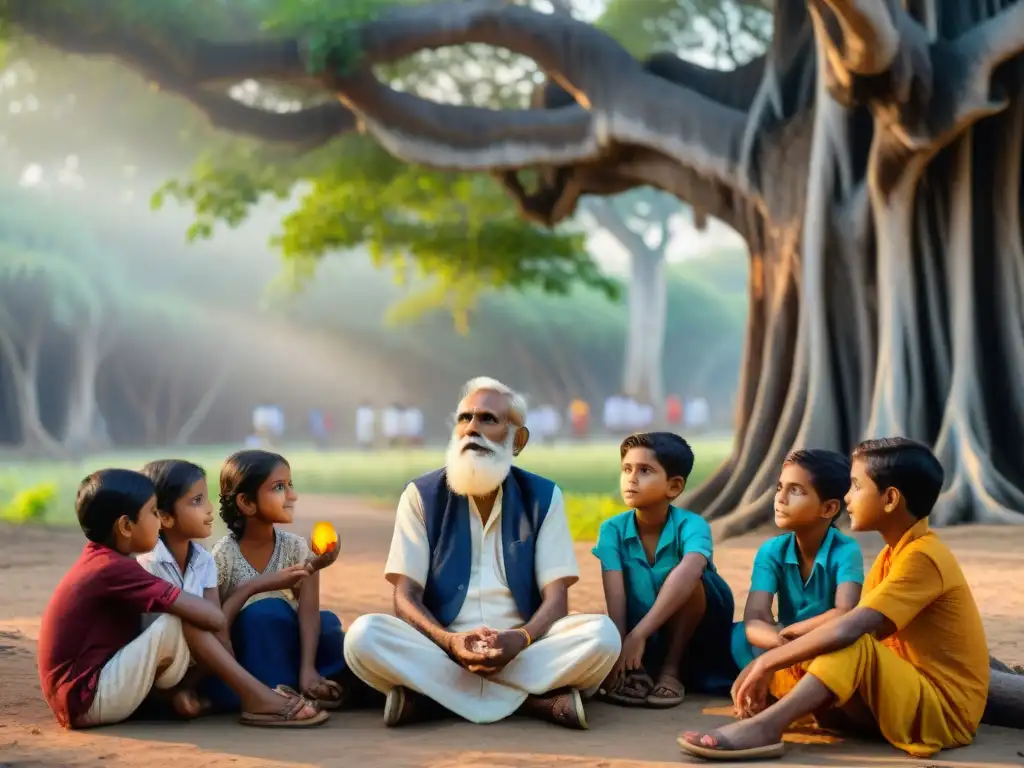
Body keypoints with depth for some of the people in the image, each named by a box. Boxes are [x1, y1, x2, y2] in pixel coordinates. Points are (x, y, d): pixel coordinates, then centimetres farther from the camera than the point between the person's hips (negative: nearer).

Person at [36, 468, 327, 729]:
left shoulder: (98, 561, 11)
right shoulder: (116, 568, -18)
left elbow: (133, 638, 16)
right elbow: (212, 616, -24)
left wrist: (171, 688, 4)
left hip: (79, 699, 10)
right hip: (89, 699, -10)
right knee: (183, 621, -17)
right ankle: (257, 699, -9)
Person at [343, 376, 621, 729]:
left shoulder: (543, 497, 5)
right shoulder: (422, 495, 4)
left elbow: (555, 597, -2)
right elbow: (406, 598, -3)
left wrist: (521, 640, -25)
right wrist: (450, 642, -24)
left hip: (522, 653, 1)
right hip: (440, 650, -1)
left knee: (603, 634, -27)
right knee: (364, 635, -30)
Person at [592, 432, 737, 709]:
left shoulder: (691, 525, -23)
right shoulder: (612, 529, -14)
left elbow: (689, 572, -44)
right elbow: (615, 596, -24)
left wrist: (638, 634, -52)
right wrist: (619, 649, -38)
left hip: (697, 634, -1)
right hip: (641, 636, 1)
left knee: (690, 579, -31)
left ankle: (672, 670, -14)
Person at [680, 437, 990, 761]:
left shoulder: (922, 556, -19)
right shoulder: (894, 553, 12)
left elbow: (848, 629, -30)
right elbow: (851, 624, 5)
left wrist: (768, 661, -24)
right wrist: (767, 664, -8)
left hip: (945, 708, -9)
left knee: (854, 646, -31)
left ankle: (764, 727, -39)